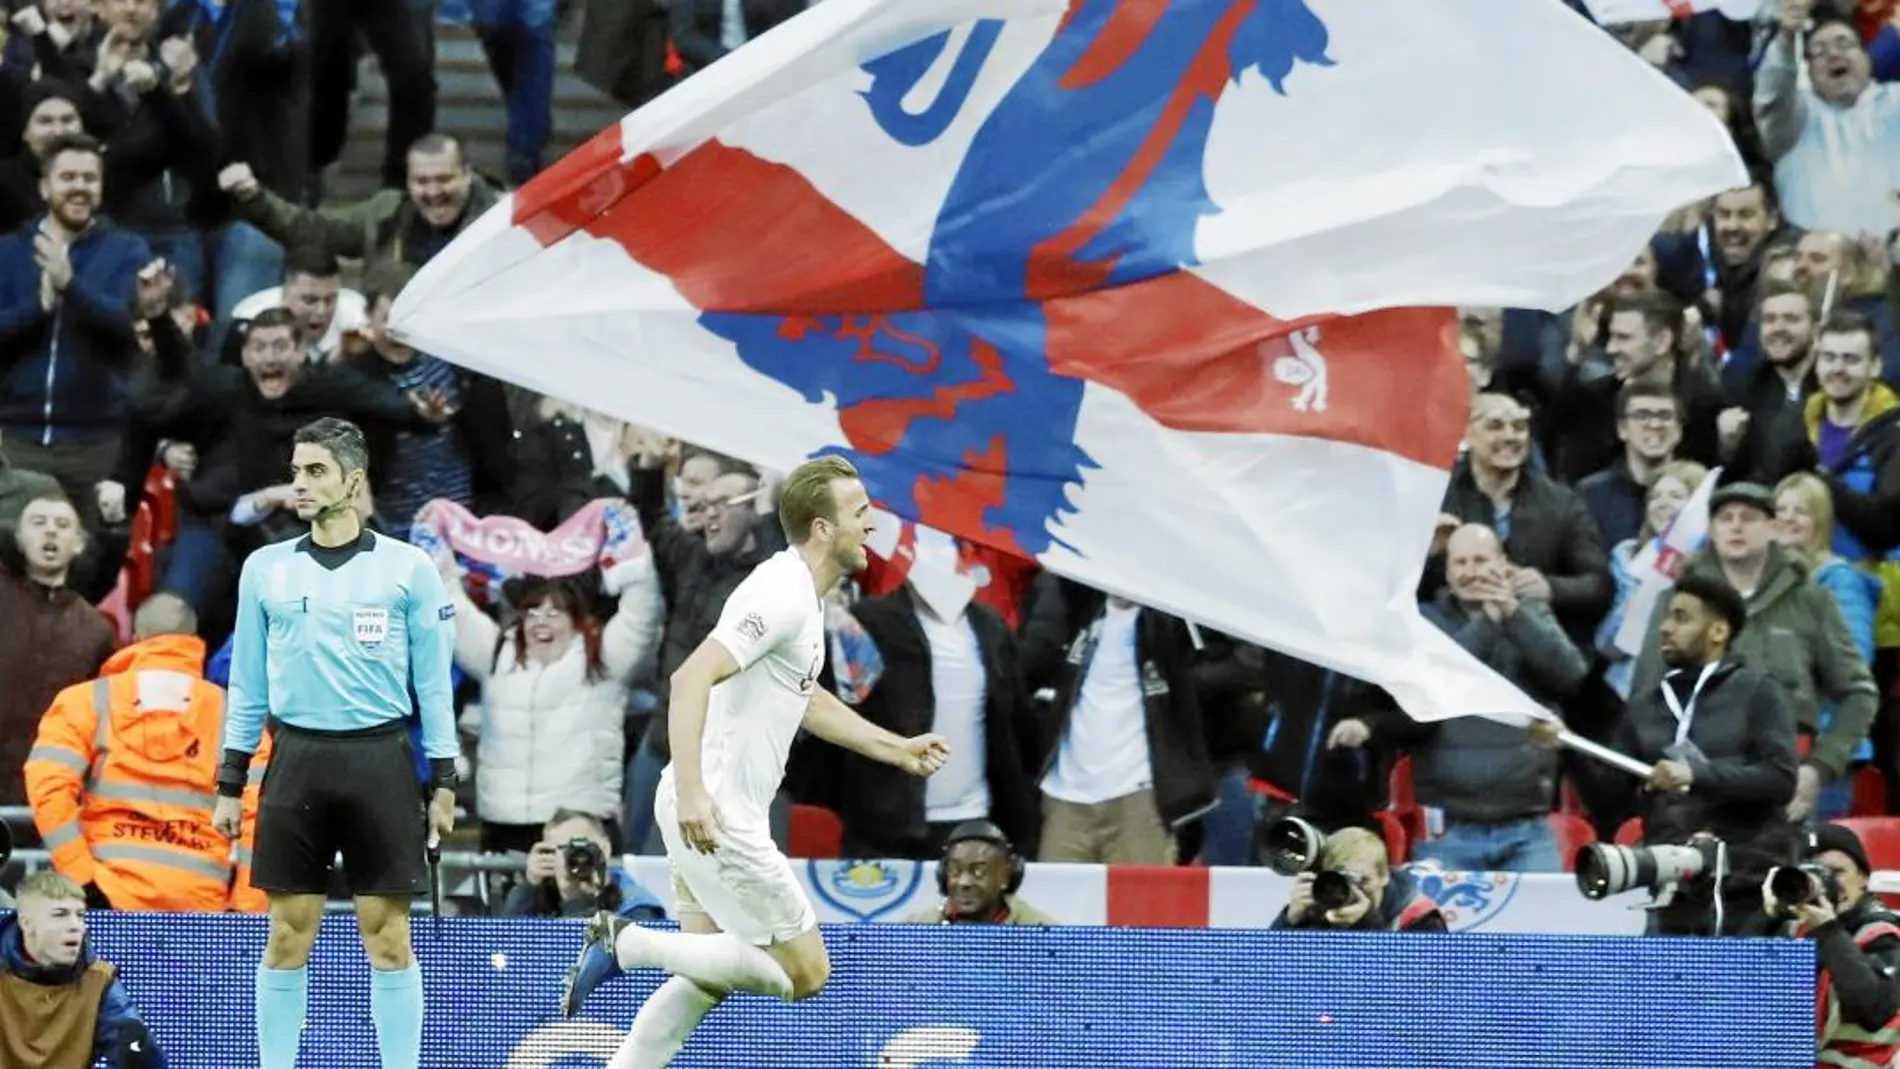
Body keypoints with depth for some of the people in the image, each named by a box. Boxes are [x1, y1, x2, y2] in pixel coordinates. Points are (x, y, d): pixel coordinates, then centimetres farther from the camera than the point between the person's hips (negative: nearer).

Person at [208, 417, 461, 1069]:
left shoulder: (407, 568, 1)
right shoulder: (265, 569, 9)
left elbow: (434, 682, 4)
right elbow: (248, 685, 12)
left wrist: (444, 781, -1)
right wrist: (230, 782, 8)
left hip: (380, 759, -2)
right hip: (296, 758, 2)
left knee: (388, 937, -2)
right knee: (288, 936, 2)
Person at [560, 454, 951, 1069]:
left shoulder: (803, 595, 14)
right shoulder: (782, 596, -18)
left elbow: (805, 700, 32)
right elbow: (691, 679, -28)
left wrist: (896, 749, 30)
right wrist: (691, 790, -36)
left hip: (713, 812, 10)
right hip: (712, 811, -10)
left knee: (706, 981, 15)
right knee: (805, 971, -5)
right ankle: (627, 944, -6)